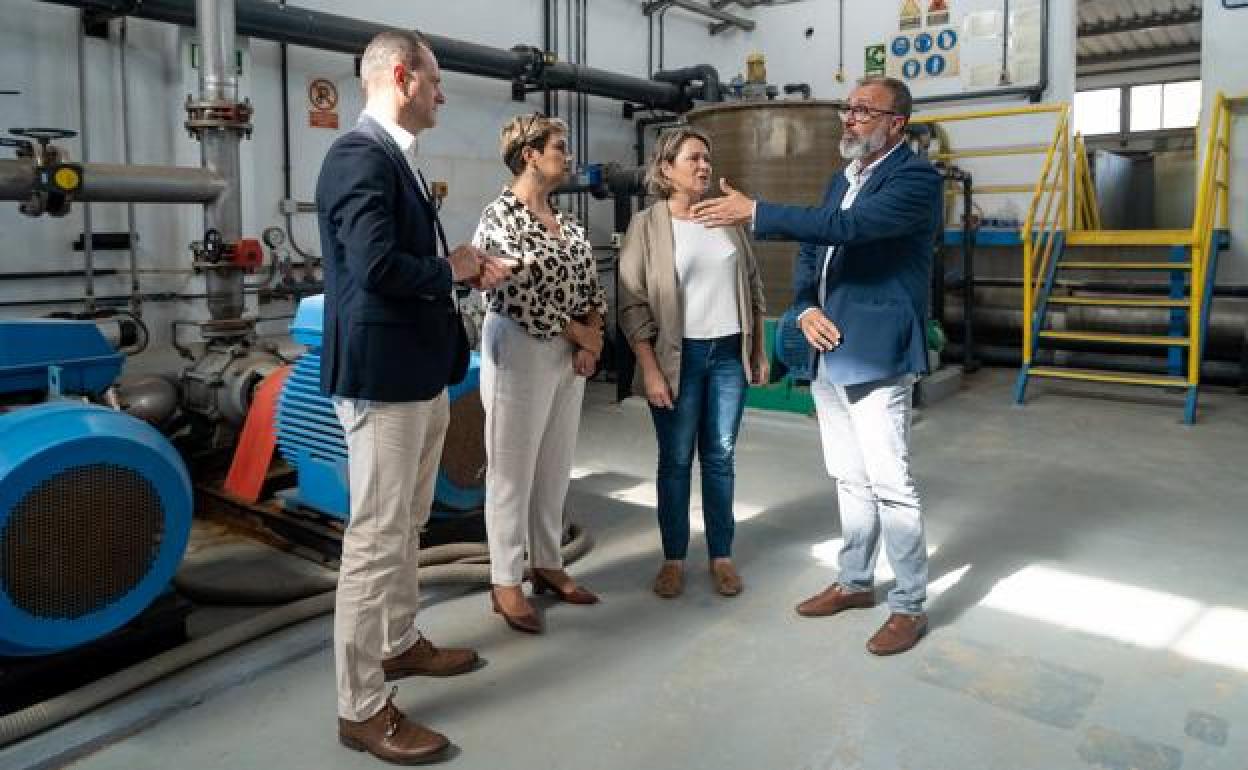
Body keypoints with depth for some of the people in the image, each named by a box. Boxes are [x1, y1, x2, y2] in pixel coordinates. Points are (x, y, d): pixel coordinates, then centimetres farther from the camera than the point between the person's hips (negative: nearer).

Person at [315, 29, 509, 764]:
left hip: (419, 371, 10)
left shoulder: (396, 156, 14)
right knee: (377, 537, -2)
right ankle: (362, 708, 11)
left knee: (406, 526, 21)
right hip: (384, 375, -10)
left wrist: (464, 271, 4)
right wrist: (452, 269, -13)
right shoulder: (361, 155, -16)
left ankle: (399, 643, 39)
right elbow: (377, 267, -27)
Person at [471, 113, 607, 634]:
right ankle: (505, 582, 14)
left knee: (555, 467, 14)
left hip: (570, 354, 8)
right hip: (520, 351, -8)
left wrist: (592, 339, -3)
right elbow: (523, 296, -19)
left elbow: (590, 281, 13)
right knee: (512, 471, 2)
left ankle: (546, 565, 28)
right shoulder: (499, 216, -13)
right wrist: (582, 335, -10)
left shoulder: (564, 220, 11)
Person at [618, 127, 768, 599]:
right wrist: (650, 370, -13)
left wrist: (759, 351, 11)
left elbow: (753, 286, 14)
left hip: (729, 353, 3)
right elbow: (633, 304, -8)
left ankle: (721, 556, 20)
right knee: (675, 460, 5)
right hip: (678, 355, -3)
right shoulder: (647, 225, -3)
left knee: (720, 457, 9)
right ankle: (673, 558, 18)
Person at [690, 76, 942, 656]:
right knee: (850, 481, 17)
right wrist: (807, 308, -2)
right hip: (828, 354, 8)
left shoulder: (917, 177, -10)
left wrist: (754, 212, -25)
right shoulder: (842, 179, 17)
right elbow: (810, 250, 18)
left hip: (876, 355, -8)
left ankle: (910, 605, 11)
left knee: (891, 486, -3)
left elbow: (848, 227, -25)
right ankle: (855, 582, 30)